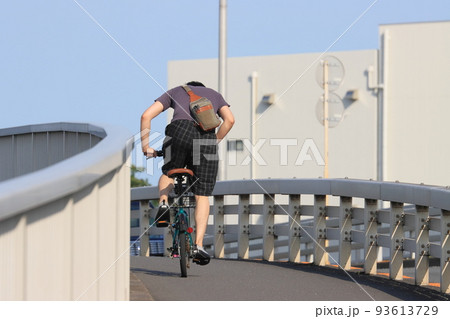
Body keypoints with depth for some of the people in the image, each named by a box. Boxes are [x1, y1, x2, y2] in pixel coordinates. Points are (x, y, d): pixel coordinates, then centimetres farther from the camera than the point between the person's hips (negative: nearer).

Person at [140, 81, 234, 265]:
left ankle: (164, 204, 3)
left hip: (179, 131, 0)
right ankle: (199, 246, -4)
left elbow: (146, 115, 19)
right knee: (202, 196, 6)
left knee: (168, 174, 31)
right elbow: (229, 120, 13)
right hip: (206, 136, 0)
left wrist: (146, 148, 23)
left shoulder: (175, 92, 31)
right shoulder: (214, 95, 34)